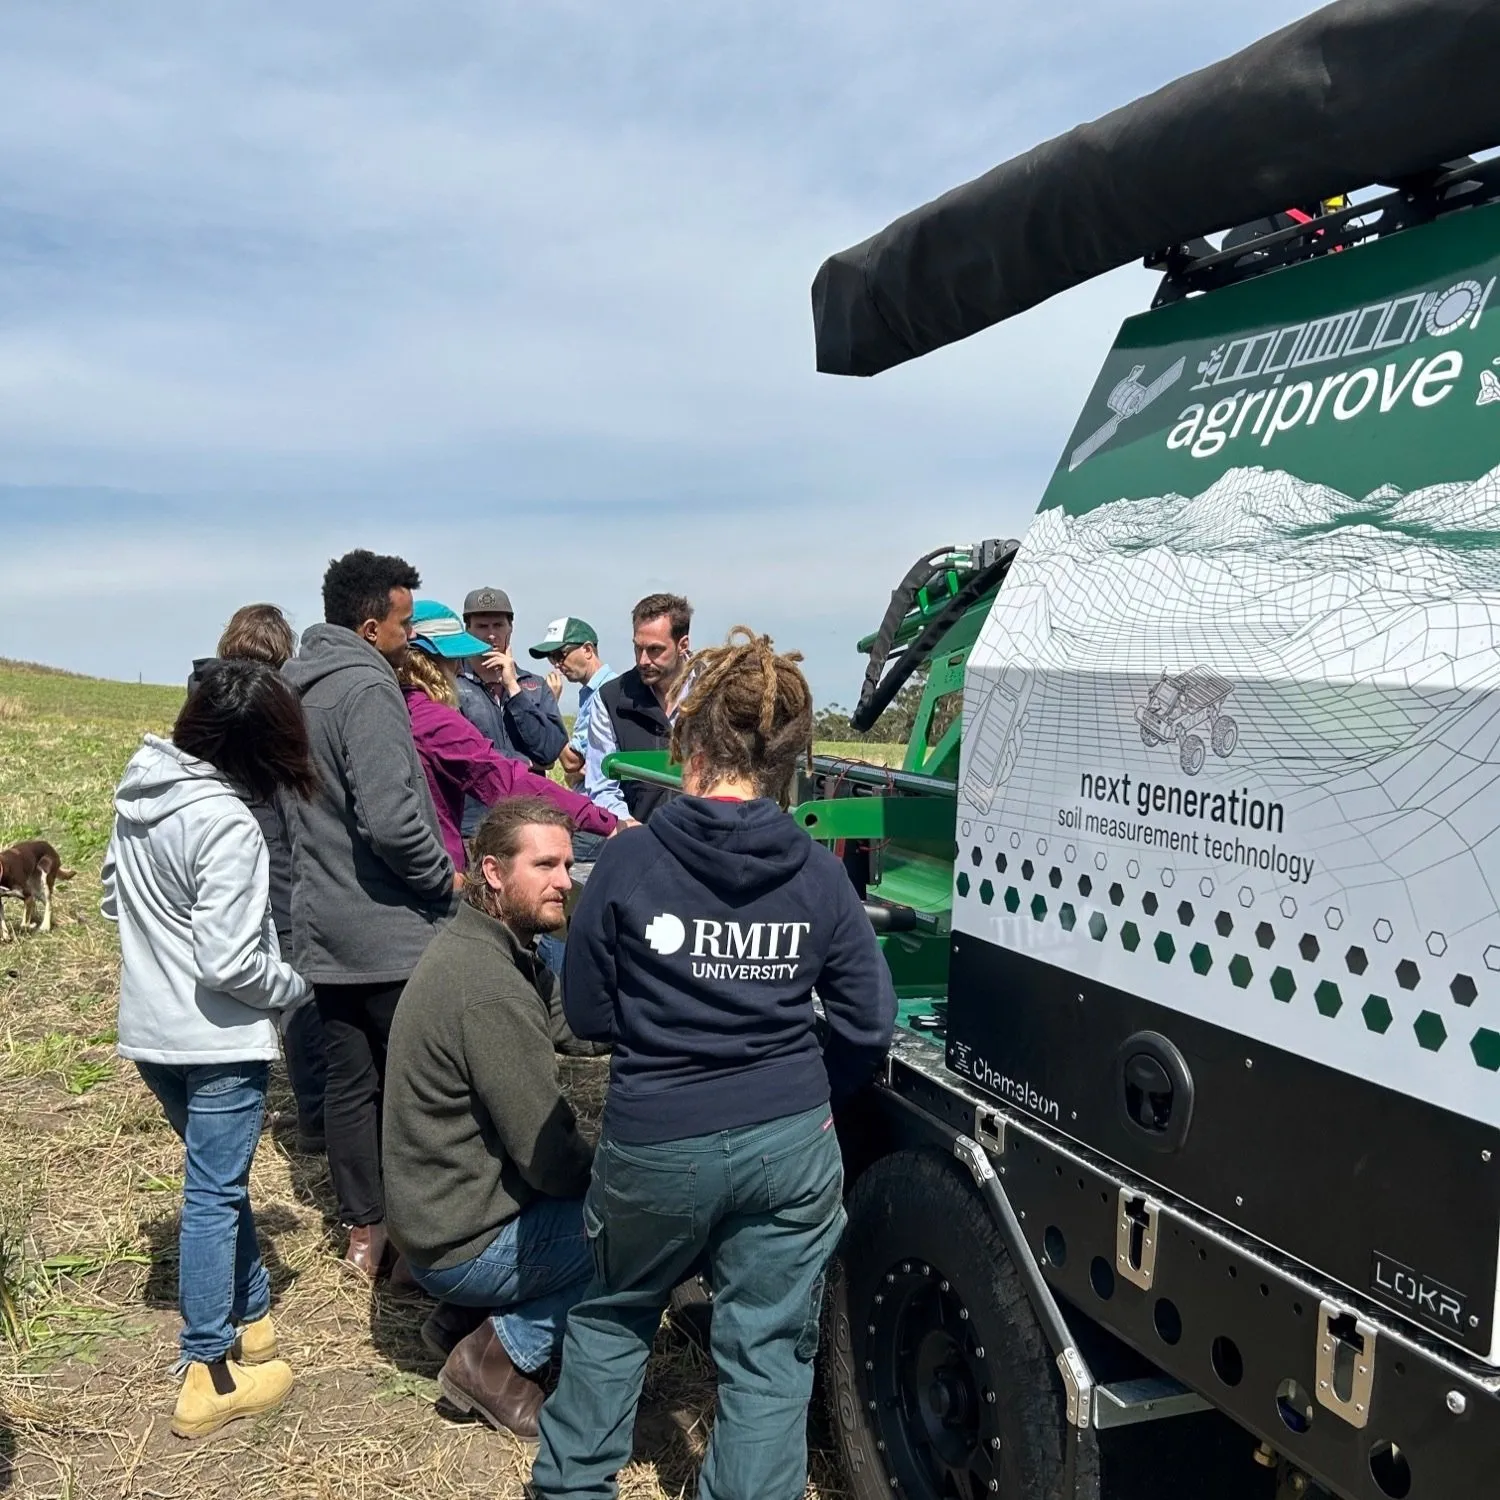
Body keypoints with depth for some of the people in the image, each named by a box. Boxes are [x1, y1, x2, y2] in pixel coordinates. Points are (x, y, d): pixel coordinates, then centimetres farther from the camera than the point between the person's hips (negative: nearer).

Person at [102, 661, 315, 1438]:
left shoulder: (139, 792, 2)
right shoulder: (227, 824, -24)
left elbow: (114, 900, 15)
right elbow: (229, 962, -25)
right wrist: (295, 988, -8)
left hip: (151, 1031, 8)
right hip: (218, 1040, -8)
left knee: (219, 1181, 21)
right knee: (212, 1196, 4)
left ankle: (251, 1321, 37)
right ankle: (209, 1376, 16)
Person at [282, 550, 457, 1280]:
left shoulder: (295, 686, 10)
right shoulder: (367, 688, -18)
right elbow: (390, 819, -26)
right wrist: (445, 877, -11)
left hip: (323, 925, 8)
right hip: (389, 928, -8)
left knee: (348, 1081, 14)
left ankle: (363, 1231, 24)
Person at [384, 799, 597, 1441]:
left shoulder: (466, 948, 4)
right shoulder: (492, 991, -27)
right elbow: (551, 1161, -24)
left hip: (432, 1207, 10)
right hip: (464, 1244, -10)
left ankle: (466, 1316, 15)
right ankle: (499, 1354, -3)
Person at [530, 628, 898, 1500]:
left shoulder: (632, 860, -12)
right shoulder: (818, 873, -6)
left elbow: (588, 1014, -2)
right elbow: (869, 1023, -1)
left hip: (656, 1142, 0)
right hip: (791, 1143, 1)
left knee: (613, 1314, 26)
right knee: (769, 1352, 14)